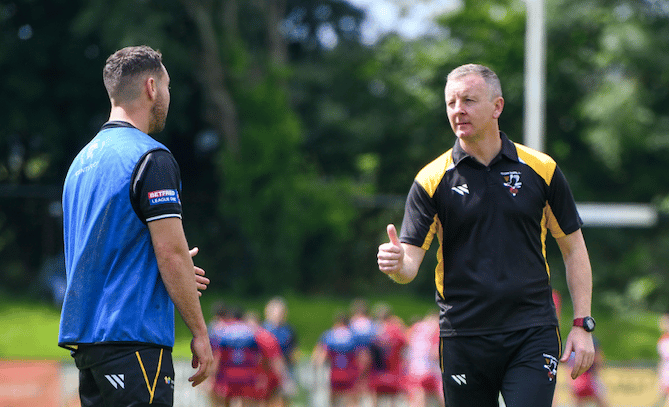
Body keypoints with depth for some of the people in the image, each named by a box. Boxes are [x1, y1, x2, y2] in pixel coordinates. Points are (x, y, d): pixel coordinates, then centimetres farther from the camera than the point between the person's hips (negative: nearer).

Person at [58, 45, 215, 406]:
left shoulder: (83, 160, 17)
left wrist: (173, 271, 25)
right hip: (132, 336, -9)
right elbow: (172, 252, -15)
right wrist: (199, 332, -9)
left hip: (81, 333, 9)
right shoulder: (150, 157, -10)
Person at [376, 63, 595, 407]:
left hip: (532, 335, -1)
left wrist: (582, 324, 2)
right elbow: (410, 263, -4)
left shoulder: (542, 170, 3)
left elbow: (573, 248, 10)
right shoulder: (432, 180, 1)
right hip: (463, 338, 1)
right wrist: (396, 265, -28)